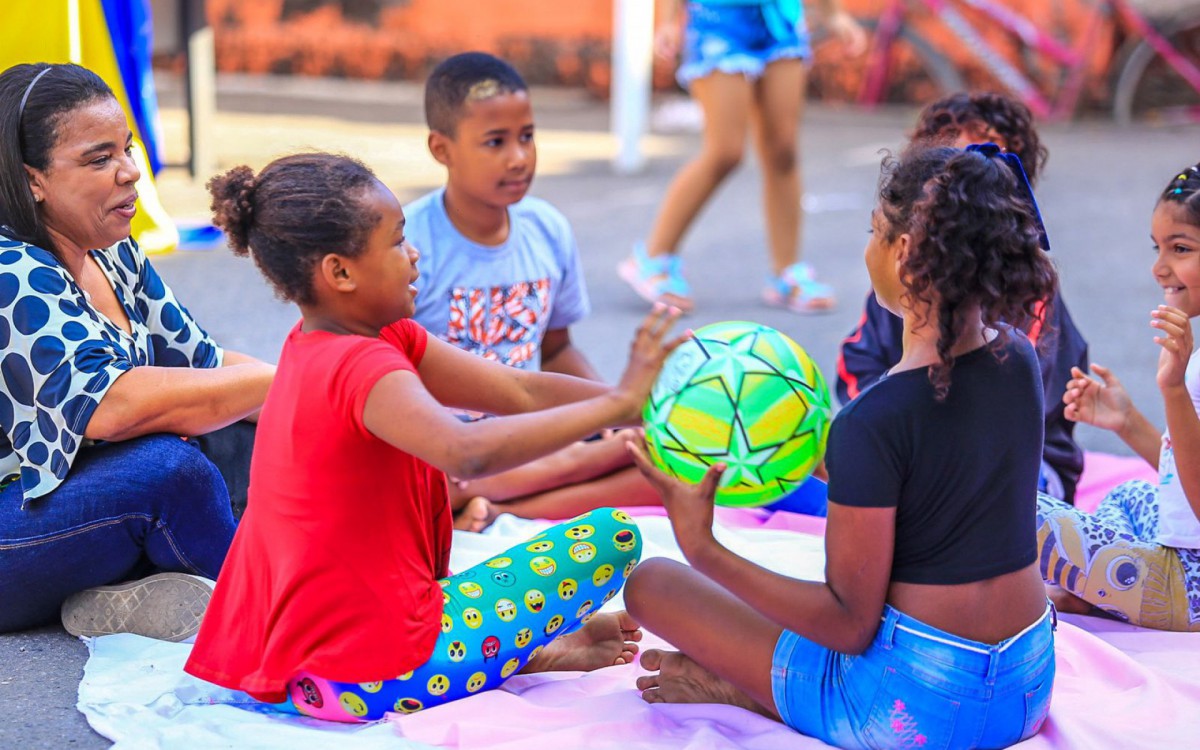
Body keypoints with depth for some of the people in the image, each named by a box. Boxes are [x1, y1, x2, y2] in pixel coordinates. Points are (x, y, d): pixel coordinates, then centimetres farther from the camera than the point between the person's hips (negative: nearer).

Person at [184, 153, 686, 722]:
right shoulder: (362, 366, -21)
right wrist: (619, 404, -36)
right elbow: (469, 454, -41)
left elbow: (520, 392, 3)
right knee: (613, 535, -6)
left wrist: (645, 401, -4)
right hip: (374, 678, -10)